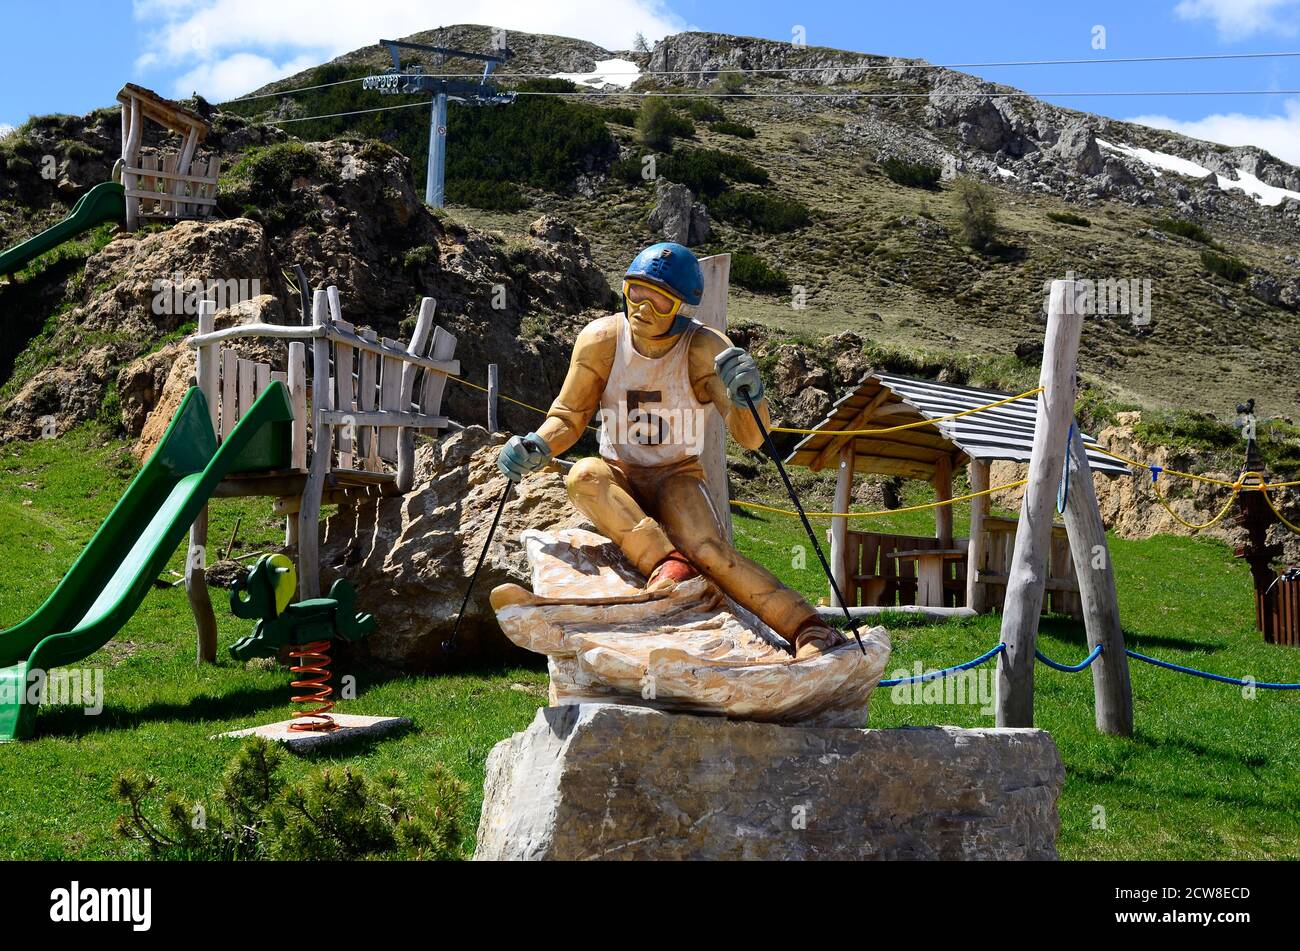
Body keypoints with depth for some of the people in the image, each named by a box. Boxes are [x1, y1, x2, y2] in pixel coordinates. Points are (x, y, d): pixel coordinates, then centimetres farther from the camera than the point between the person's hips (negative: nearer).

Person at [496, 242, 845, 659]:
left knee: (706, 548, -32)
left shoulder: (705, 350, -15)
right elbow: (569, 416, 0)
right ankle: (666, 563, -38)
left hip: (677, 476, -2)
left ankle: (809, 630, -35)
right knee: (583, 475, -34)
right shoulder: (601, 341, -11)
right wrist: (537, 446, -21)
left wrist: (748, 397, -40)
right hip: (618, 478, 2)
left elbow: (750, 439, -18)